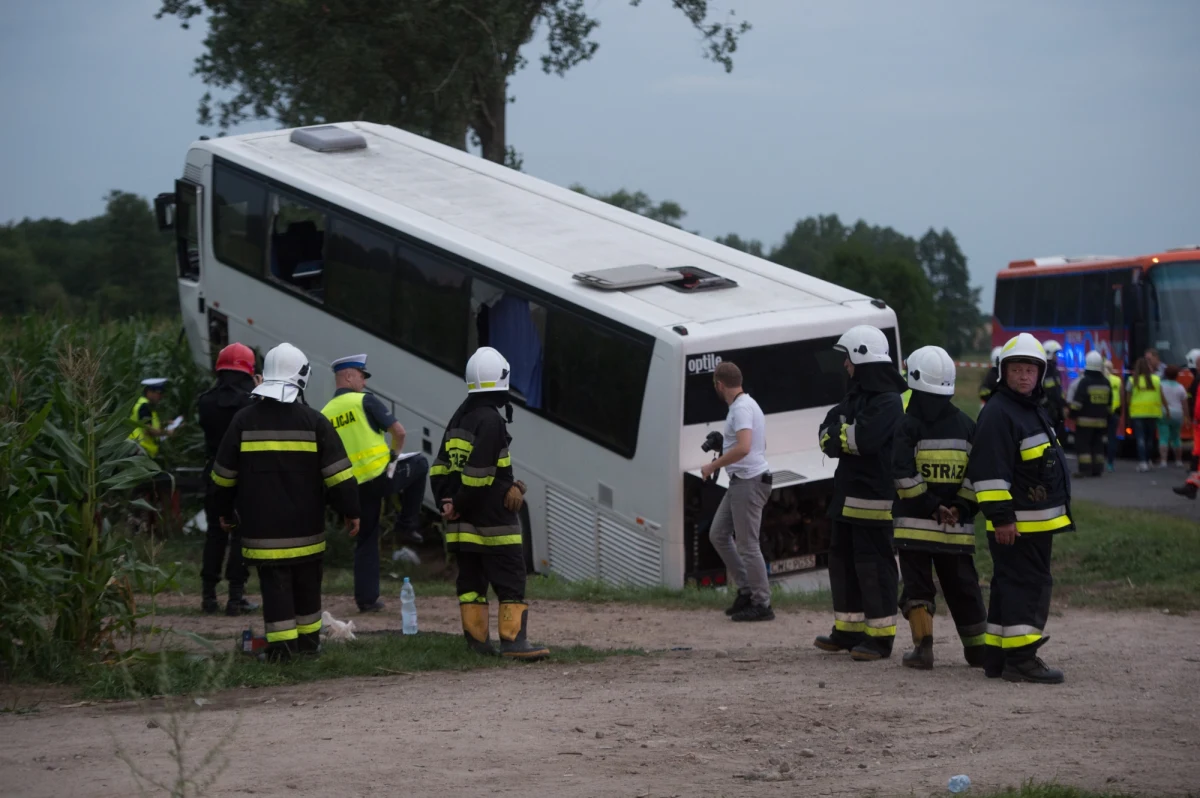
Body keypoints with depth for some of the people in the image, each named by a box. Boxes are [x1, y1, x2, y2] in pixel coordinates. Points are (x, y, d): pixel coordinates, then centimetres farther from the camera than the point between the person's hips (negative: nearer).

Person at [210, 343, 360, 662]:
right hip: (305, 526, 1)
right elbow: (338, 473, -5)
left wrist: (226, 512, 20)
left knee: (275, 584, -1)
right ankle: (308, 639, 24)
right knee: (307, 582, 15)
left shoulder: (244, 421, -2)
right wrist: (351, 511, 4)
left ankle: (281, 643, -8)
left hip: (261, 527, -1)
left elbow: (224, 475, 6)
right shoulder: (313, 422, -5)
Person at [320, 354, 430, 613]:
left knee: (365, 541, 17)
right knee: (419, 464, 23)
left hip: (356, 485, 5)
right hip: (382, 476, -5)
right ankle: (406, 526, 19)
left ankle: (366, 598, 13)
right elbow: (398, 431, -9)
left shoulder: (325, 414, 9)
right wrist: (395, 455, 9)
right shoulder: (365, 401, -6)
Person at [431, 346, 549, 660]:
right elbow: (477, 475, -19)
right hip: (492, 520, -9)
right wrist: (459, 507, -8)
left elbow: (440, 468, 11)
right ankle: (514, 640, -10)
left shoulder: (459, 417, 13)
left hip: (463, 523, 9)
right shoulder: (491, 420, -16)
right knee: (511, 580, -5)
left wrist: (447, 502, 6)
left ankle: (476, 638, 13)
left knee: (471, 580, 11)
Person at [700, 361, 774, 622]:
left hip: (748, 482, -11)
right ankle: (746, 590, 17)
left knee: (747, 544, -6)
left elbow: (743, 448, -30)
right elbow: (760, 444, 26)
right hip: (740, 482, 11)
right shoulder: (746, 404, 15)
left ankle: (762, 604, -1)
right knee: (718, 534, 15)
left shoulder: (741, 408, -17)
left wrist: (713, 466, -20)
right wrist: (722, 444, 29)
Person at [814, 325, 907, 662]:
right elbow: (827, 435, 10)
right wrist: (847, 435, -12)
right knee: (842, 561, 14)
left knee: (874, 565, -7)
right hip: (848, 495, 10)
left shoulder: (889, 402, -14)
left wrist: (838, 434, -8)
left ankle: (880, 636, -3)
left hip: (875, 500, -10)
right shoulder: (857, 397, 17)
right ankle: (848, 630, 23)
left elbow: (863, 438, -27)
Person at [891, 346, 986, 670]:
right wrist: (961, 505, -1)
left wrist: (932, 505, -9)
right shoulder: (966, 425, 6)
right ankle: (977, 648, 20)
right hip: (957, 525, 3)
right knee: (962, 586, 13)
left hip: (915, 521, -3)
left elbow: (904, 474, -15)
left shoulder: (907, 425, -6)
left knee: (917, 584, 1)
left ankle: (923, 646, -11)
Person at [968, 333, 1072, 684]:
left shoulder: (1035, 410, 19)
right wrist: (1001, 517, -24)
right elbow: (989, 471, -21)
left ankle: (996, 656, 17)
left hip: (1038, 521, 10)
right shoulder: (998, 414, -14)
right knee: (1026, 587, -11)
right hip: (1016, 523, -10)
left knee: (1009, 588, 12)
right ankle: (1021, 658, -11)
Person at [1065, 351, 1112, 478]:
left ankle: (1085, 468, -10)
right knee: (1098, 445, 11)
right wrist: (1107, 415, 23)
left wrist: (1073, 413, -3)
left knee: (1083, 444, -3)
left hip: (1085, 420, -6)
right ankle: (1097, 469, 10)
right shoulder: (1106, 383, 8)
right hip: (1101, 420, 6)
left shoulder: (1084, 382, -12)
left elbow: (1077, 402, -13)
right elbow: (1109, 403, 15)